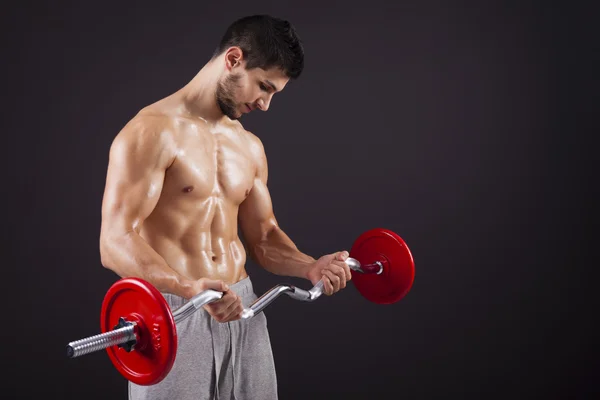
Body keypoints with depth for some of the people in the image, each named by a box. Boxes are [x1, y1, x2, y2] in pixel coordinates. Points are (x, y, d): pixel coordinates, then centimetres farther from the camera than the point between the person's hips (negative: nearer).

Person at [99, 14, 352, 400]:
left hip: (242, 309, 7)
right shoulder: (152, 132, -12)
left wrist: (310, 267, -1)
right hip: (174, 313, -7)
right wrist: (190, 288, -35)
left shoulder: (250, 146, 12)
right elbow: (115, 242, -20)